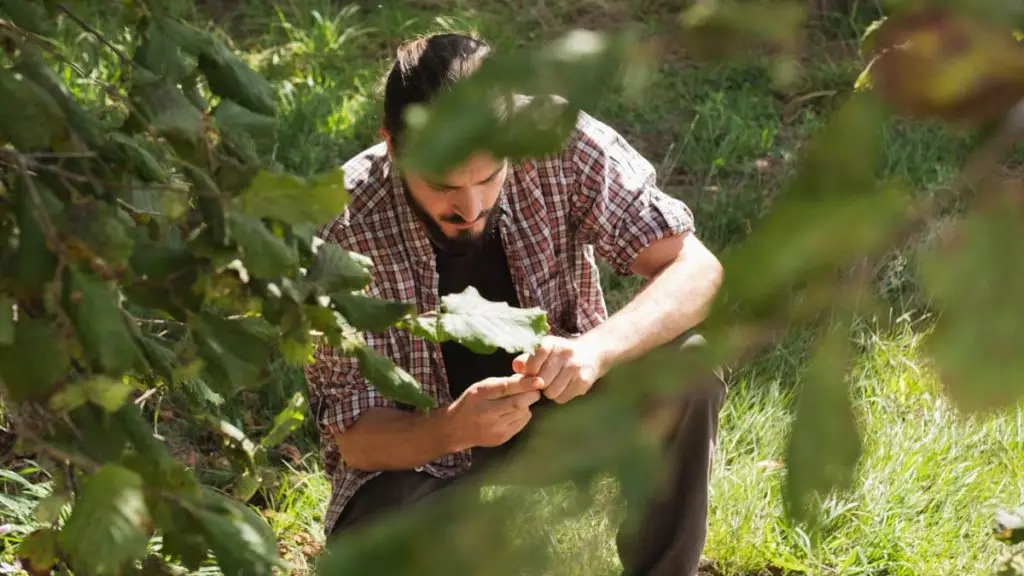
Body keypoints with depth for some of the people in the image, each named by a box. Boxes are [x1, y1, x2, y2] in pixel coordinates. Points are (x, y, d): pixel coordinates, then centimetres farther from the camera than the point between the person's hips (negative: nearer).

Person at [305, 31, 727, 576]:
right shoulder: (341, 230, -26)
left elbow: (698, 270, -21)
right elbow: (355, 439, -20)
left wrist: (596, 350, -40)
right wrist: (453, 429, -42)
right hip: (419, 453, -2)